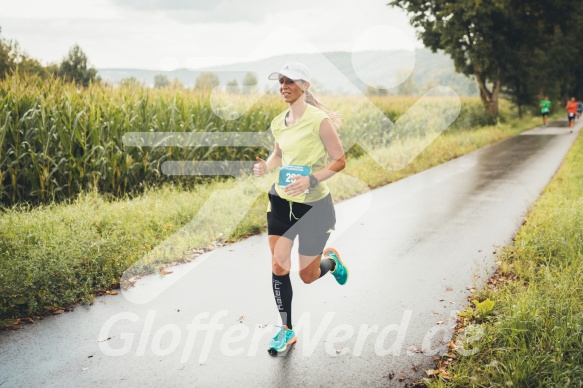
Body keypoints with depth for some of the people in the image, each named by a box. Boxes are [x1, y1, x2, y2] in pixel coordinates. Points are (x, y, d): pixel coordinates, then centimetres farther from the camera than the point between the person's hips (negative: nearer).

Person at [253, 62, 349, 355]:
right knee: (278, 266, -1)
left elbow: (339, 160, -12)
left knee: (308, 276, 5)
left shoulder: (319, 120, -16)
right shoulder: (278, 123, 3)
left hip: (314, 205, -5)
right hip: (281, 201, 5)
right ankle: (286, 330, 17)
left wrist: (311, 180, -26)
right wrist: (265, 166, -3)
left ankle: (331, 260, 41)